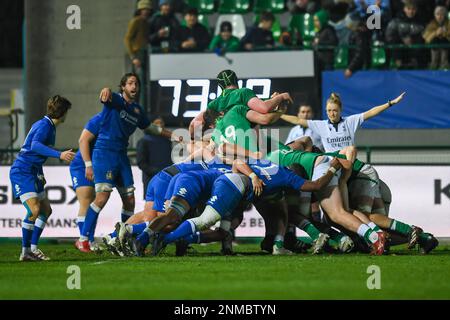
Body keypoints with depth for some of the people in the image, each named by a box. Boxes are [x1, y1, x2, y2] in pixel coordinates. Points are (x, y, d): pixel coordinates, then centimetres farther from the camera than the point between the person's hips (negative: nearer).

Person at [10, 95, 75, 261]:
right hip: (21, 172, -11)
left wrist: (40, 174, 32)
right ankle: (26, 251, -15)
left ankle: (33, 248, 17)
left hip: (32, 173, 11)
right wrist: (59, 155, -42)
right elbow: (34, 146, -35)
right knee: (34, 210, -21)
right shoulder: (44, 125, -15)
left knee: (46, 210, 14)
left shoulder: (48, 125, 16)